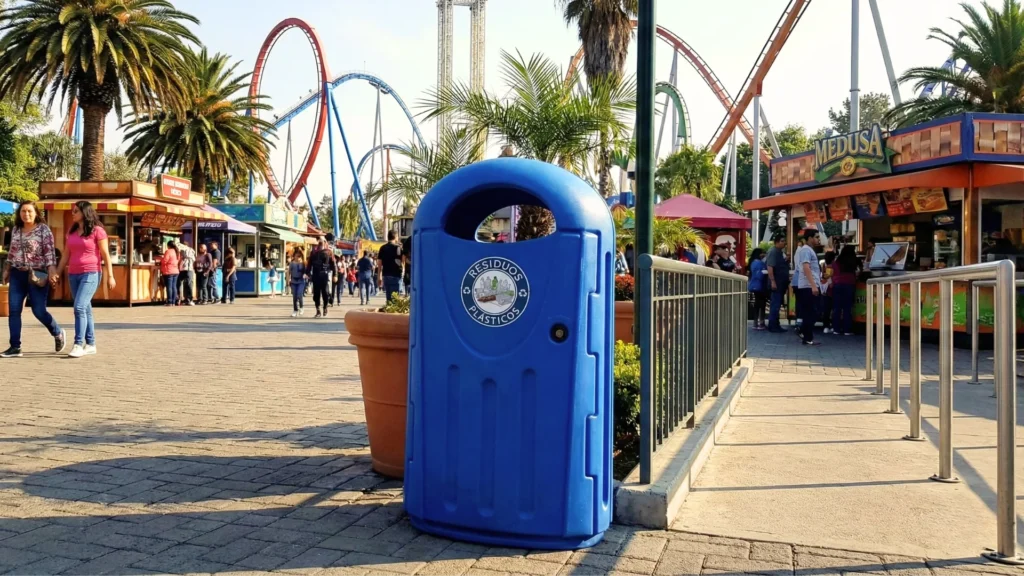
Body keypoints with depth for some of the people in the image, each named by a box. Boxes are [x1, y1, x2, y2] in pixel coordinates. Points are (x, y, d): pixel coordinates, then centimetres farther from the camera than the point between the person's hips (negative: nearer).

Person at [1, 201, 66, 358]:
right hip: (17, 275, 5)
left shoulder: (43, 229, -4)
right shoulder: (16, 230, 12)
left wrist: (52, 270, -21)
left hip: (36, 275, -5)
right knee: (14, 310, -2)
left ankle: (58, 333, 23)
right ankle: (15, 347, 2)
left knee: (39, 311, -4)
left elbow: (50, 251, -10)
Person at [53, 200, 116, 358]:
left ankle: (78, 344, -15)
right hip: (73, 274, 7)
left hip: (91, 274, -7)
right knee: (85, 309, 9)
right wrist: (57, 273, 9)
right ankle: (90, 344, 15)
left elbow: (105, 255, -5)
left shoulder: (97, 230, -5)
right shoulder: (71, 231, 13)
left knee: (79, 307, -17)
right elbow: (66, 255, 16)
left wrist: (110, 276, -9)